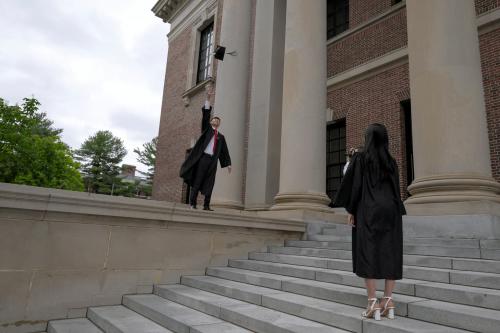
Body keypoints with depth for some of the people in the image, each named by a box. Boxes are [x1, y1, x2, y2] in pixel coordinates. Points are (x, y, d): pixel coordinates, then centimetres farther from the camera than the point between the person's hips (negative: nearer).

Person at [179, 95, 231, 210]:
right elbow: (205, 115, 1)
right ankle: (192, 203, 0)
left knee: (210, 183, 1)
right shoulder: (207, 128, 13)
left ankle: (206, 205, 3)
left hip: (213, 160, 3)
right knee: (197, 180, -3)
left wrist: (228, 163, 9)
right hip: (203, 157, -3)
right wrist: (208, 99, -7)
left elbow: (225, 151, 17)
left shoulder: (221, 136, 19)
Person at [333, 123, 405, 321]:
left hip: (368, 211, -4)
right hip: (390, 211, 5)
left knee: (368, 254, -4)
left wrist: (350, 210, -4)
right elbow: (396, 189, 13)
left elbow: (354, 184, -8)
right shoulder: (391, 162, 12)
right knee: (390, 254, 5)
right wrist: (395, 213, 19)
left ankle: (373, 303, -8)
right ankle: (388, 301, 5)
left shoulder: (360, 158, -1)